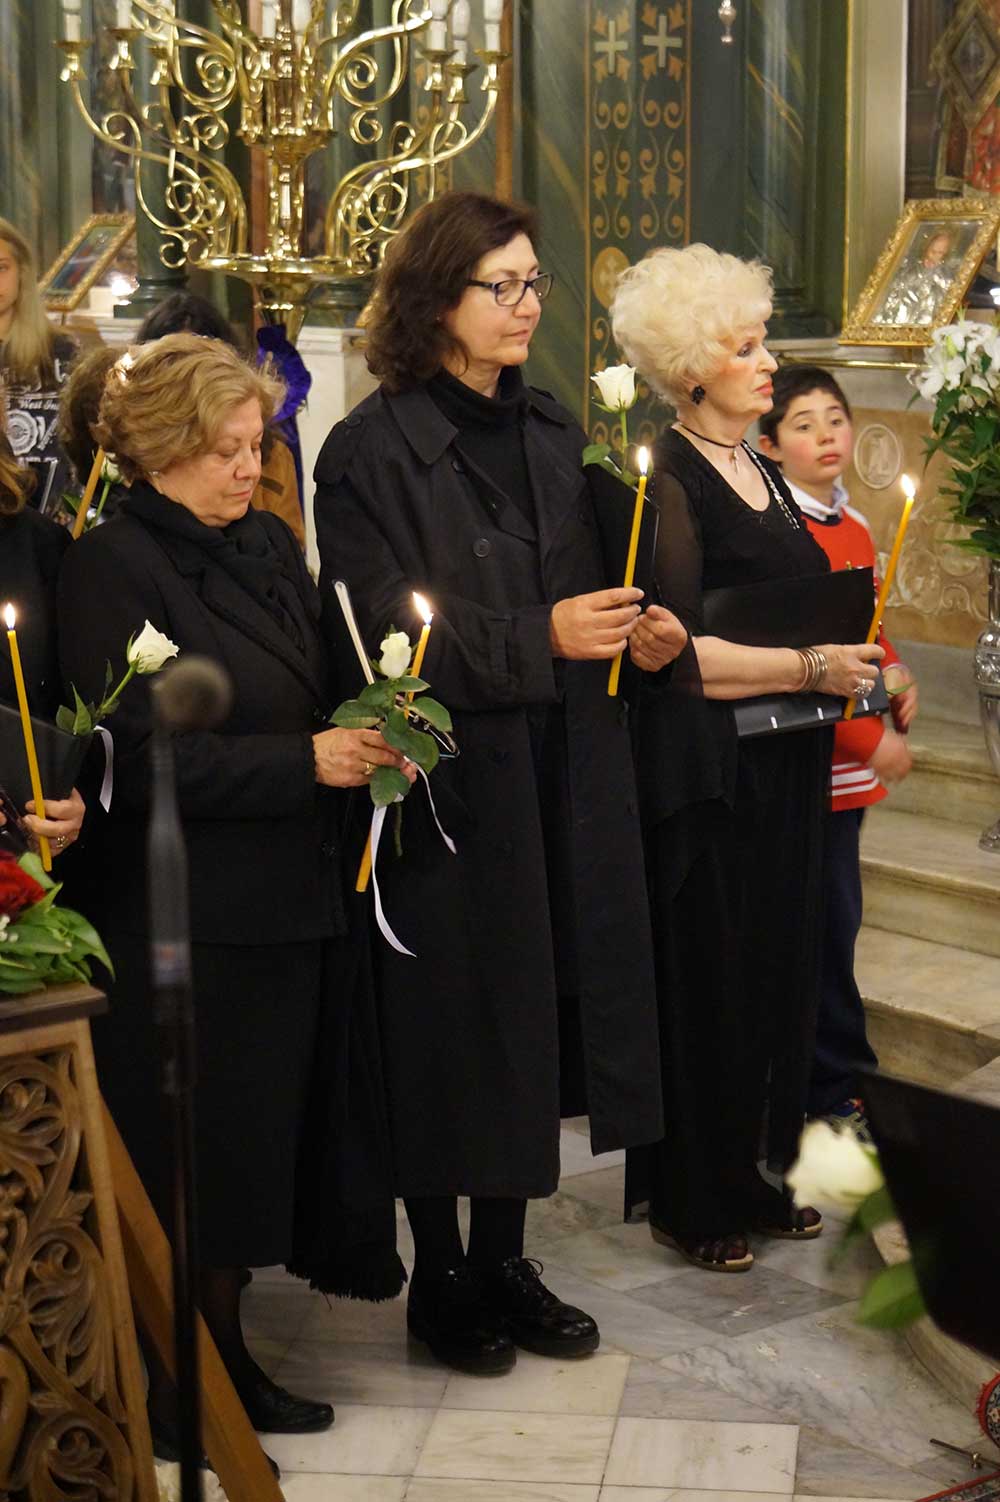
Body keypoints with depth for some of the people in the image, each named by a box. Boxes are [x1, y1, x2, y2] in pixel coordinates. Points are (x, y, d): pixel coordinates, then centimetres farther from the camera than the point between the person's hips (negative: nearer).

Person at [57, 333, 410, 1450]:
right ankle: (173, 1395, 15)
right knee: (186, 1159, 1)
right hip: (181, 925, -7)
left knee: (257, 1144, 13)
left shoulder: (269, 544, 12)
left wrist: (367, 736, -1)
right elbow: (140, 758, -17)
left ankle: (226, 1358, 28)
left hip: (283, 906, 7)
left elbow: (316, 693, 21)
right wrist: (306, 761, -19)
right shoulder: (111, 567, -10)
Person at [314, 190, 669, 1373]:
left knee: (532, 1012, 11)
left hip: (556, 782, 6)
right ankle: (438, 1277, 20)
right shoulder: (373, 450, -11)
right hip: (446, 780, -6)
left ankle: (502, 1260, 25)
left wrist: (629, 626, -1)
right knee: (449, 1022, 4)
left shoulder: (551, 433, 10)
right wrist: (540, 639, -21)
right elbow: (380, 631, -16)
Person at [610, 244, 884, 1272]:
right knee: (707, 982, 0)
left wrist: (851, 666, 7)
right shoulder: (668, 482, -11)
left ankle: (750, 1172, 25)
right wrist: (811, 667, -19)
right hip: (708, 771, -8)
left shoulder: (763, 475, 15)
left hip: (784, 763, 8)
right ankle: (689, 1200, 14)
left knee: (778, 971, 12)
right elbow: (671, 653, -19)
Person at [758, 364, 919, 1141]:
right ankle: (841, 1089, 12)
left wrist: (896, 675, 2)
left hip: (850, 761, 8)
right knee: (829, 922, 0)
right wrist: (874, 740, -18)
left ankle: (836, 1080, 25)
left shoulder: (851, 524, 13)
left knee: (832, 922, 14)